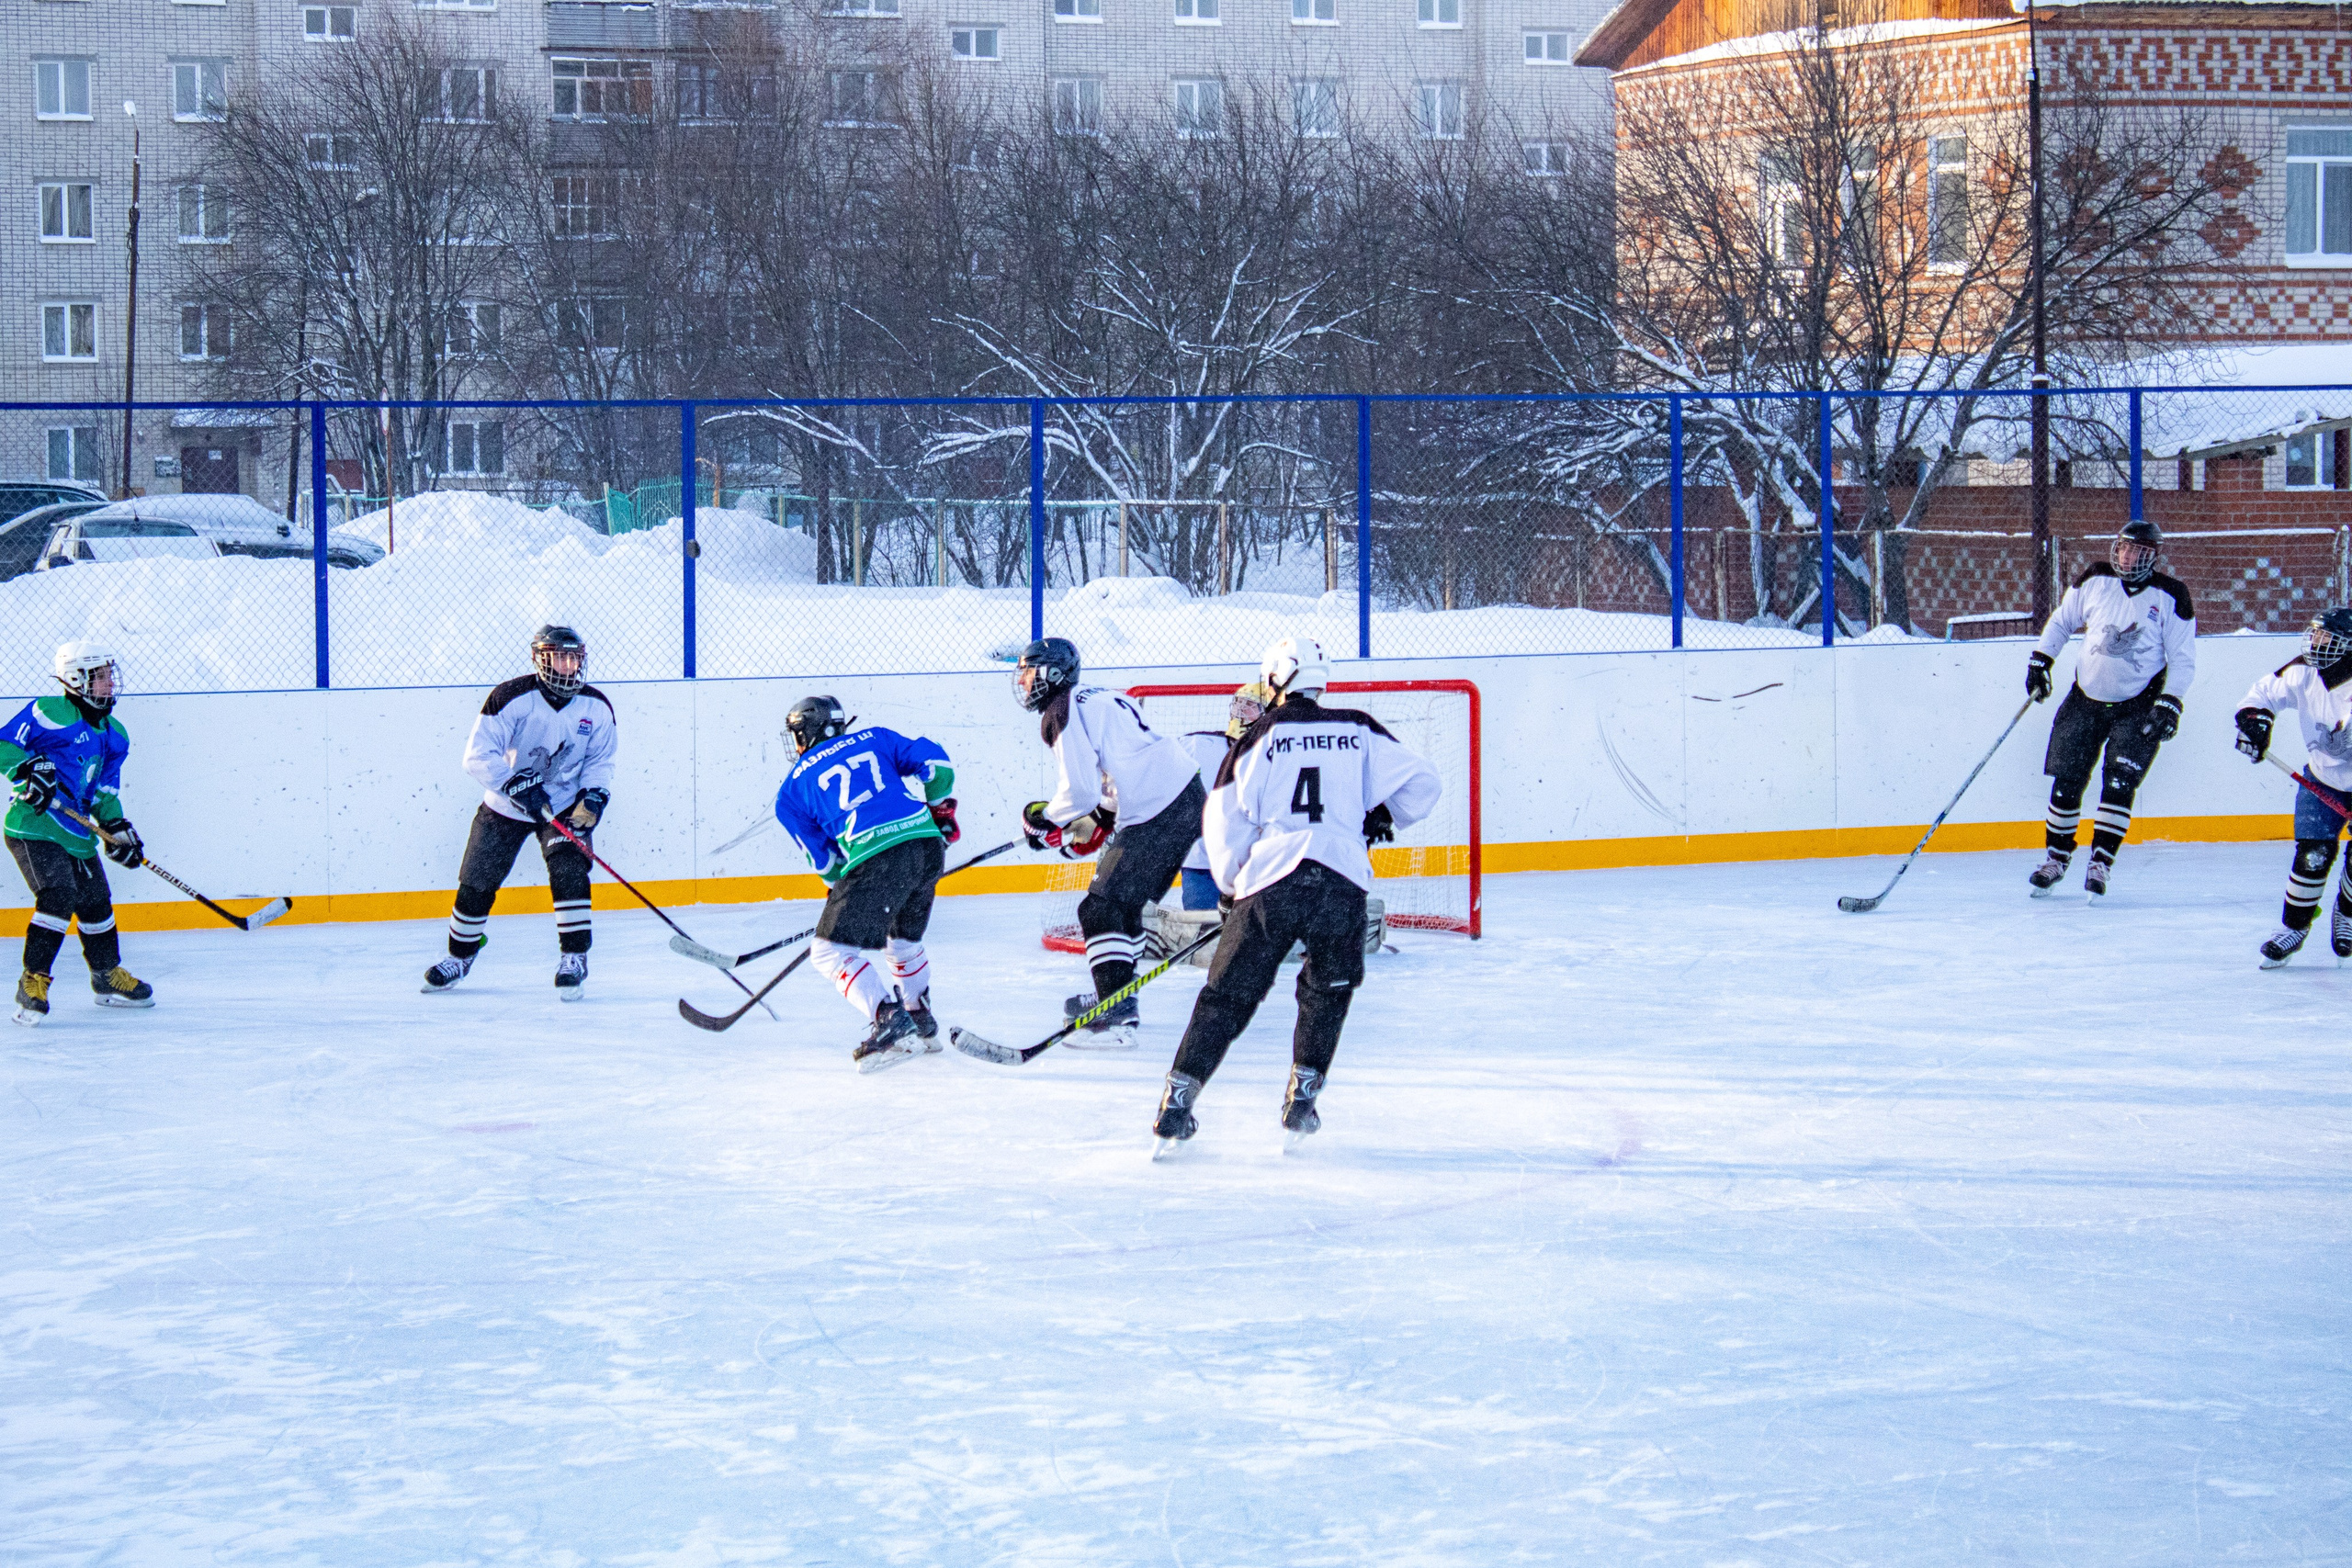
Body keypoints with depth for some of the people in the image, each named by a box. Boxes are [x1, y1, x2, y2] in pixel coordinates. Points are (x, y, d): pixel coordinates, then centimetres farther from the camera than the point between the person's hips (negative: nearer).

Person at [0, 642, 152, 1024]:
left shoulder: (114, 735, 14)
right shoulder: (50, 712, -9)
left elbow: (105, 791, 15)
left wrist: (116, 825, 0)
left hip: (77, 834, 8)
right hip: (34, 827, -8)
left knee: (96, 903, 15)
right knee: (58, 896, -21)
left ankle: (108, 977, 34)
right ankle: (33, 982, -14)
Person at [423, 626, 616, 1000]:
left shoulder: (596, 707, -10)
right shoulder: (511, 698, -22)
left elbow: (600, 760, 4)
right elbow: (478, 755, -23)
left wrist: (594, 796, -14)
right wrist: (517, 785, -33)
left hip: (565, 805, 1)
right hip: (505, 806, -1)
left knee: (569, 872, -20)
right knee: (477, 883, 3)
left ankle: (574, 959, -9)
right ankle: (460, 957, 26)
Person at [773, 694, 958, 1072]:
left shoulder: (793, 788, 16)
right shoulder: (874, 739, 24)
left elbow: (822, 858, 16)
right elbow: (933, 761, 15)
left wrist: (840, 884, 32)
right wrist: (941, 809, 27)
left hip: (875, 859, -6)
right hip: (929, 846, 6)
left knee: (832, 950, 1)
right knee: (902, 938, 29)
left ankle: (892, 1024, -14)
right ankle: (922, 1025, 37)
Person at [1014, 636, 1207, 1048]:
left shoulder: (1064, 713, -11)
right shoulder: (1093, 698, 20)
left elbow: (1079, 791, -17)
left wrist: (1044, 820, 0)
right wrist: (1096, 822, 23)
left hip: (1159, 818, -10)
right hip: (1184, 798, 10)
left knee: (1103, 908, -10)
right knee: (1121, 901, 24)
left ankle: (1117, 1017, -15)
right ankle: (1118, 995, 36)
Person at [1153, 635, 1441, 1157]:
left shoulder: (1260, 736, 7)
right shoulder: (1358, 731, 12)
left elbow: (1225, 819, 5)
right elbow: (1420, 783, 10)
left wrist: (1233, 885, 20)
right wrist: (1380, 817, 29)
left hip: (1271, 880, -1)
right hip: (1342, 881, 1)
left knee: (1227, 995, 7)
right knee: (1329, 989, 24)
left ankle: (1178, 1101, 0)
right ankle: (1302, 1097, 17)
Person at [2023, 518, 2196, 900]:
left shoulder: (2170, 597, -9)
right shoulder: (2094, 581, -3)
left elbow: (2183, 659, -5)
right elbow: (2063, 620, 13)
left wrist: (2169, 704, -15)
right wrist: (2040, 661, 6)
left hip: (2138, 706, -3)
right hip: (2086, 697, 3)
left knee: (2119, 784, -12)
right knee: (2066, 781, 1)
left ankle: (2100, 865, -4)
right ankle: (2056, 860, 17)